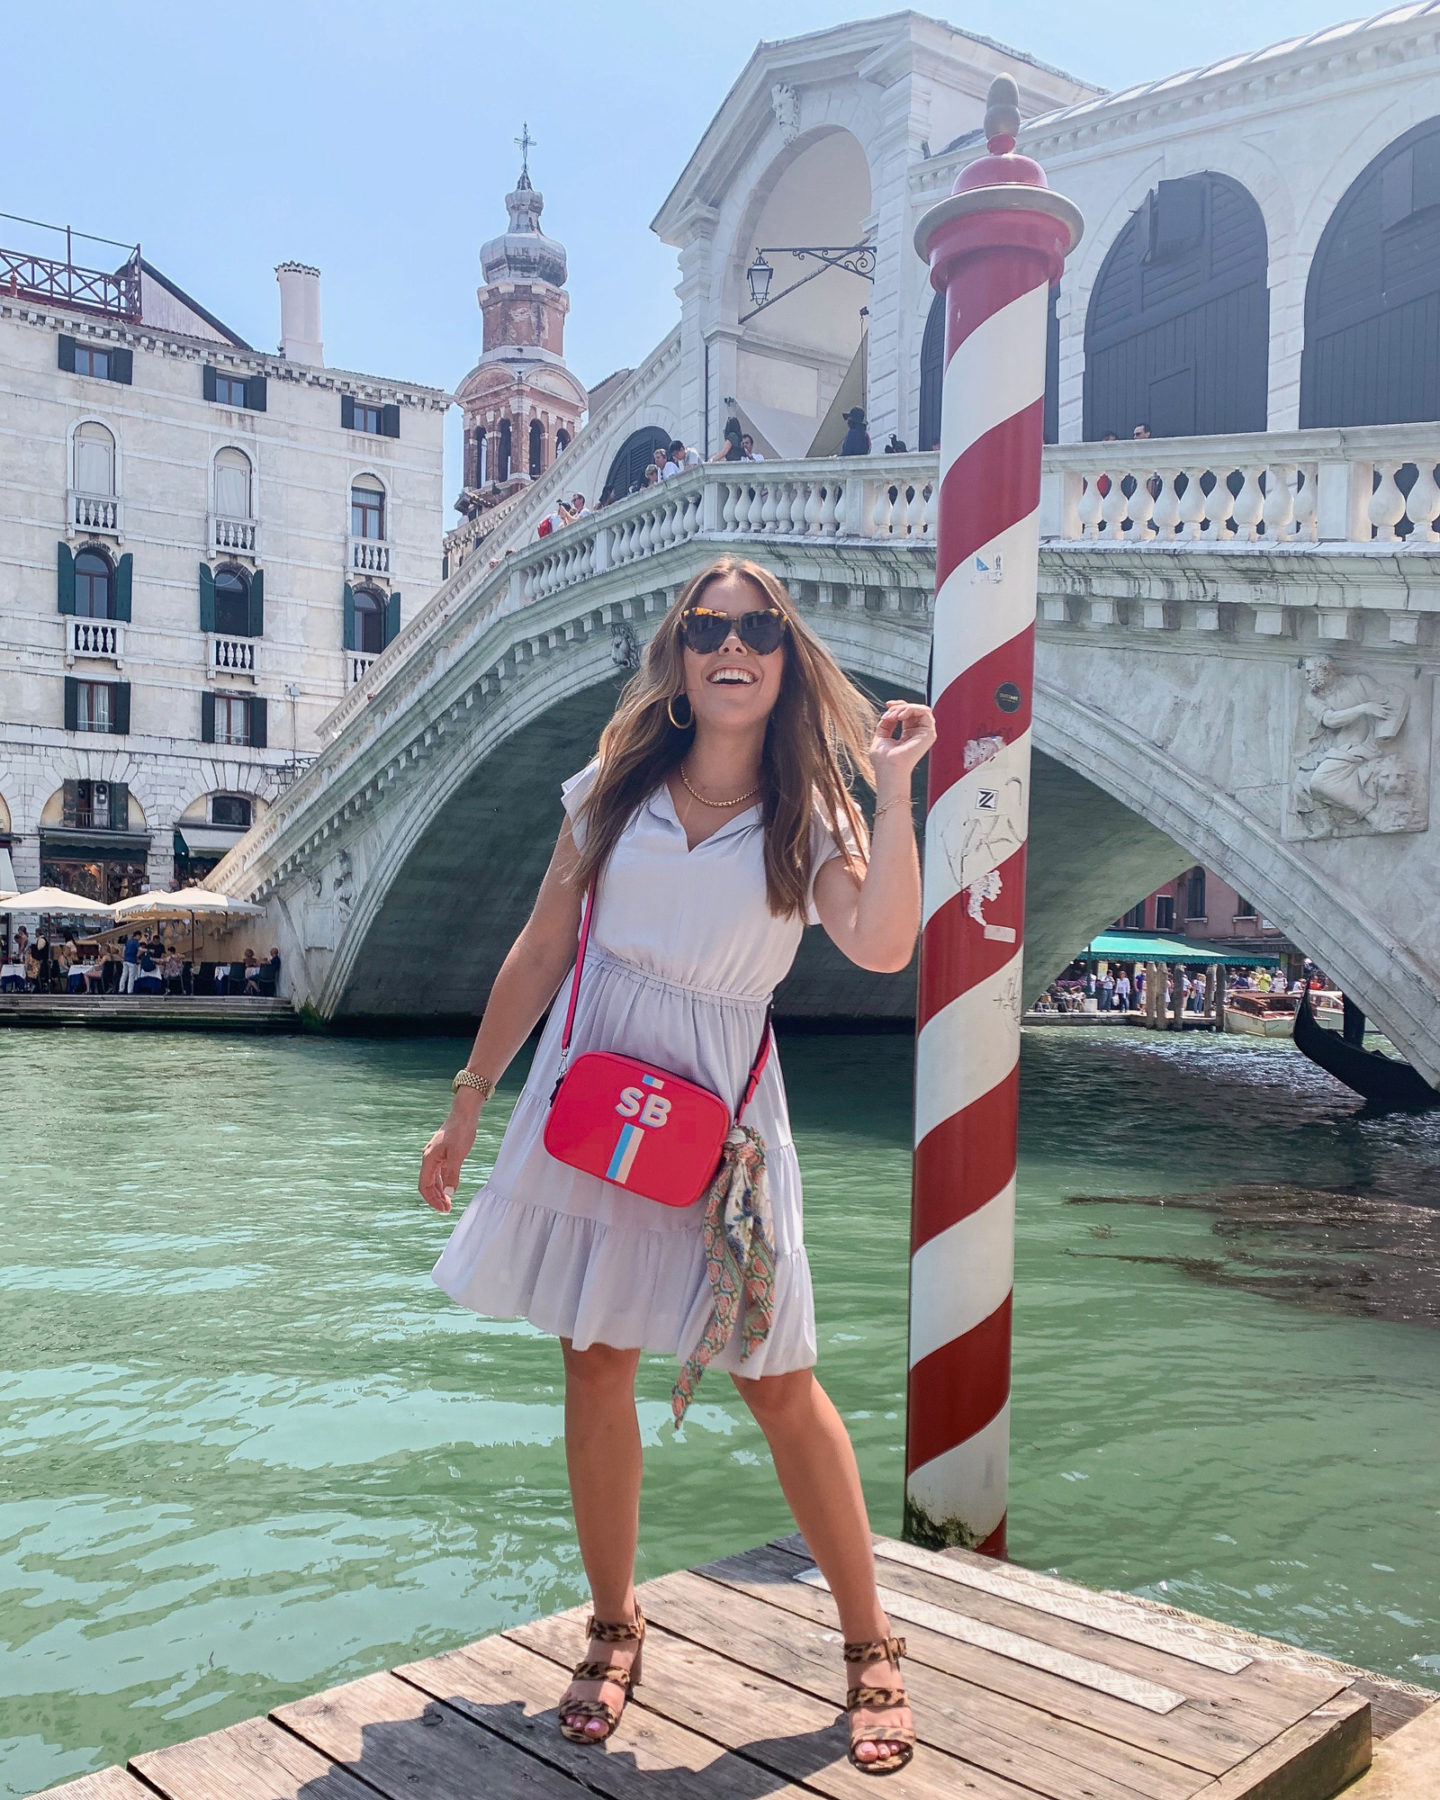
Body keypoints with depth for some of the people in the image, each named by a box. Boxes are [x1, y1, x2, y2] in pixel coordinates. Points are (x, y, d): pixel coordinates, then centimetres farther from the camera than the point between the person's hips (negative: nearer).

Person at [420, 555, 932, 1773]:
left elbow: (882, 948, -19)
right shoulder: (615, 789, 6)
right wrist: (469, 1102, 9)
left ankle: (872, 1650, 18)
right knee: (597, 1365, 7)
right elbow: (541, 951, 9)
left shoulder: (809, 815, 0)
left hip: (721, 1109, -2)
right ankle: (615, 1629, 27)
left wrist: (893, 786, -19)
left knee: (779, 1382, 0)